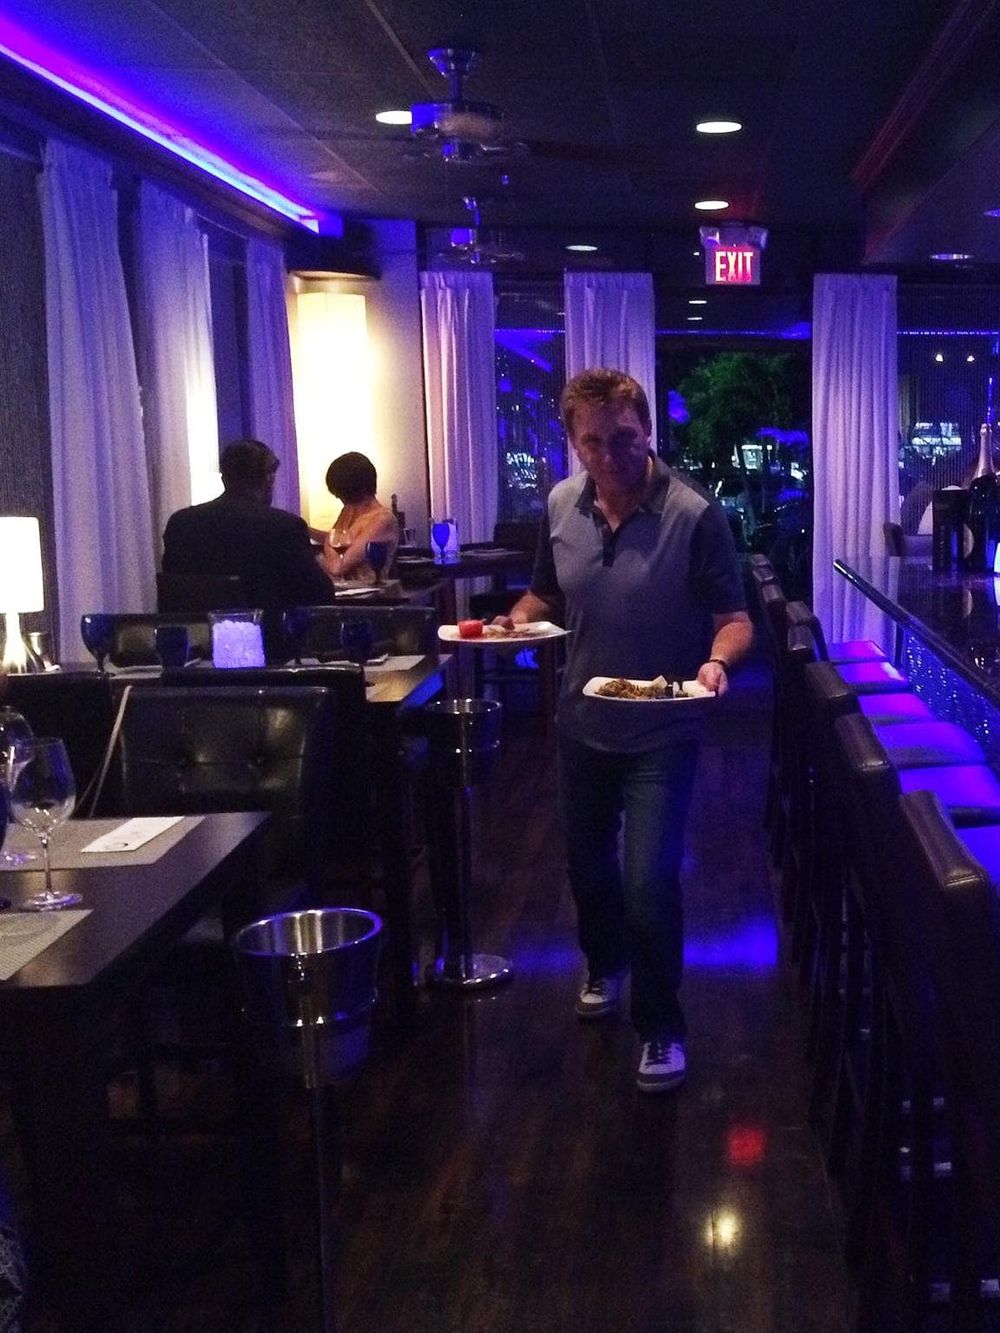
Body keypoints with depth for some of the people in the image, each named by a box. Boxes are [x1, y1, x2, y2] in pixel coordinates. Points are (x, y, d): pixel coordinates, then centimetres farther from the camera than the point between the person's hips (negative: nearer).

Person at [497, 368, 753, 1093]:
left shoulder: (695, 513, -19)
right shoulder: (562, 505, -4)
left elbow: (734, 619, -16)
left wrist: (717, 661, -37)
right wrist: (518, 617, -12)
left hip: (661, 733, -5)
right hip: (584, 723, 5)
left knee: (649, 881, -11)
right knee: (587, 864, 22)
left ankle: (661, 1027, 12)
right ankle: (607, 967, 51)